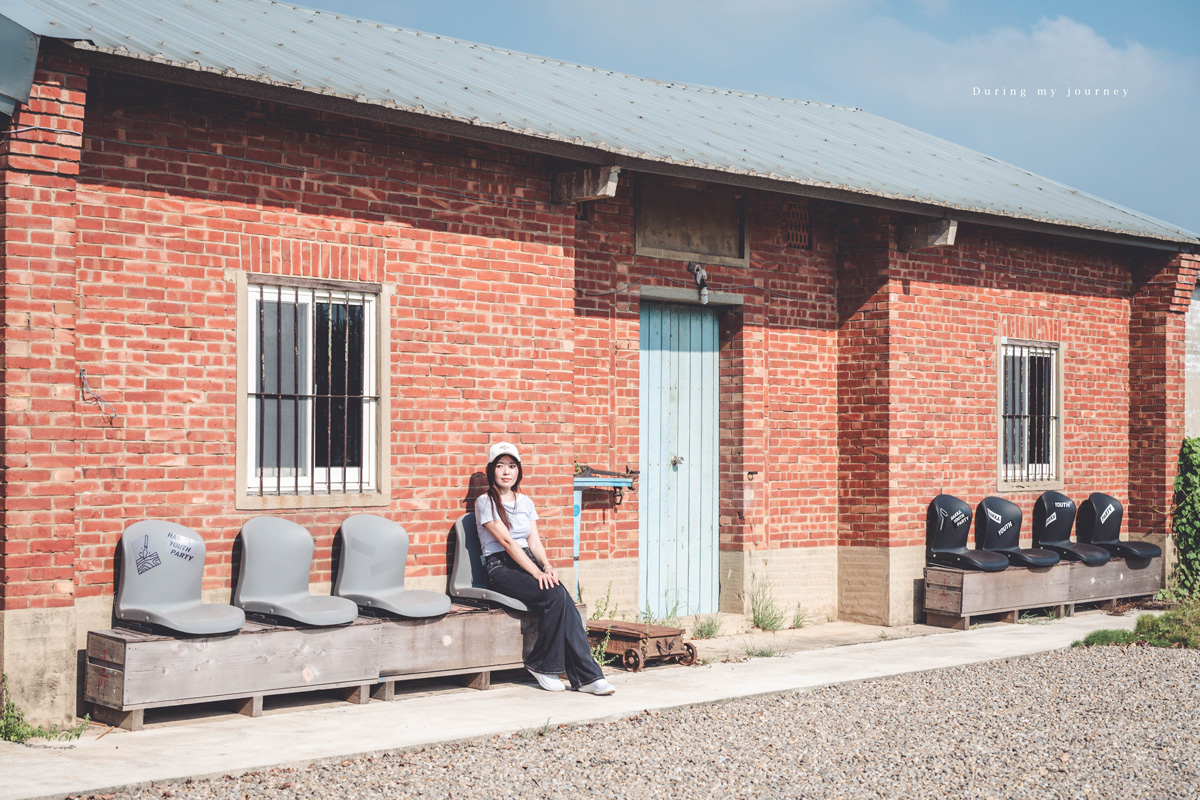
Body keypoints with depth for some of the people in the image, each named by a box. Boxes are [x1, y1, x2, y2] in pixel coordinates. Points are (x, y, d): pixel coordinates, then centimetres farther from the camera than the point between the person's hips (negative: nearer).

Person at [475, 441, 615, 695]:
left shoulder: (525, 502, 19)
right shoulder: (485, 502, -2)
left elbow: (533, 541, 11)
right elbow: (506, 541, -12)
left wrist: (546, 565, -11)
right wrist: (536, 572, -21)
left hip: (526, 562, 5)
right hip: (500, 567, -5)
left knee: (564, 600, -25)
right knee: (555, 596, -30)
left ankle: (586, 676, -27)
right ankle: (542, 664, -17)